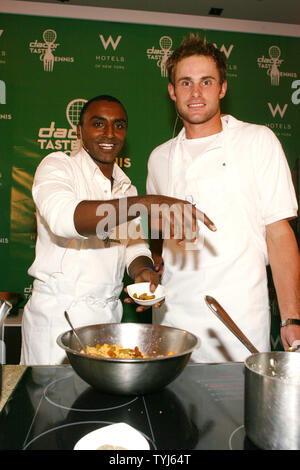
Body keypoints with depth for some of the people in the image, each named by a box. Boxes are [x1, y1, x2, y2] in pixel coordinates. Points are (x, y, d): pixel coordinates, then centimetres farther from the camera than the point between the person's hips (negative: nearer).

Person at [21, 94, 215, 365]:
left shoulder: (126, 187, 13)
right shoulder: (57, 166, -7)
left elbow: (135, 244, 12)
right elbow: (63, 217, -29)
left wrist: (142, 270, -12)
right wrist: (149, 203, -36)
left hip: (109, 314, 5)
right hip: (57, 315, -5)